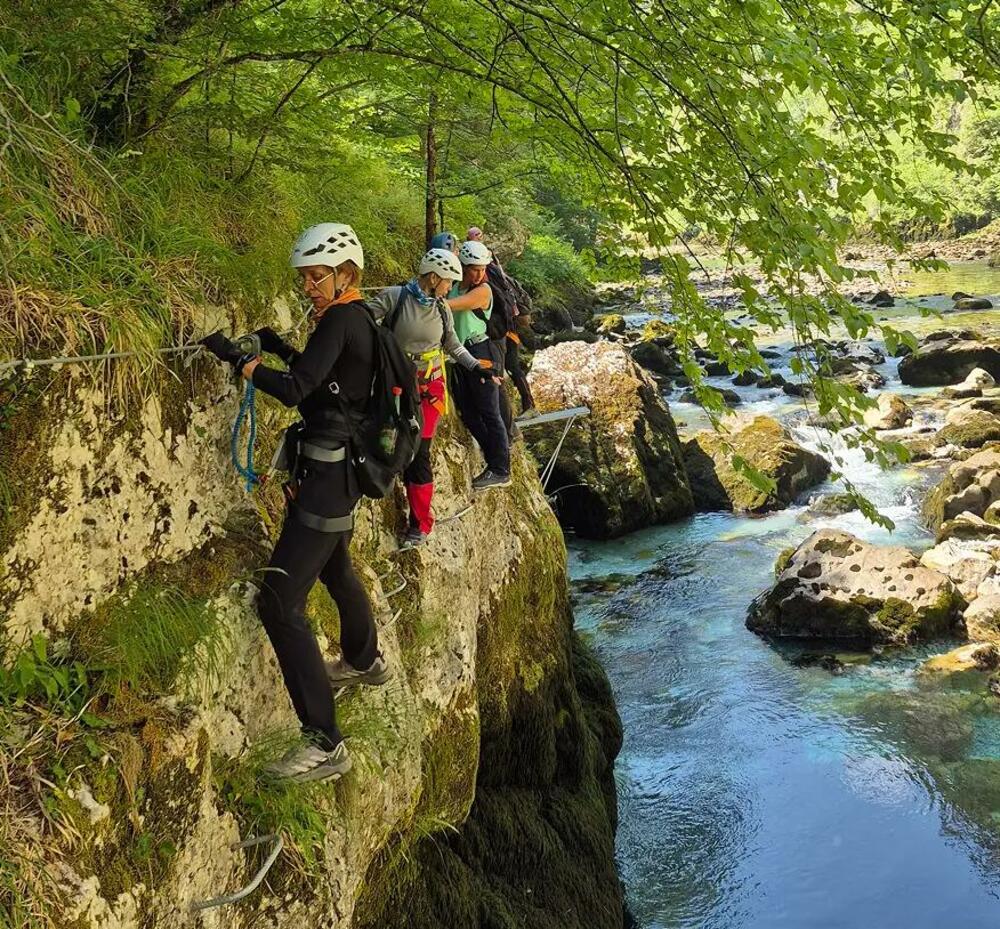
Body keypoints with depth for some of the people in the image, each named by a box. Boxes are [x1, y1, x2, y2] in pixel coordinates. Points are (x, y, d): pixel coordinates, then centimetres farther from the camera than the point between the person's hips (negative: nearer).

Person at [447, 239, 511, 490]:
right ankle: (496, 457, 27)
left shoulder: (482, 290, -12)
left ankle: (501, 471, 3)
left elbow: (453, 305, -24)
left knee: (489, 413, -4)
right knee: (468, 413, 12)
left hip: (481, 353, -7)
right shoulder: (455, 286, 9)